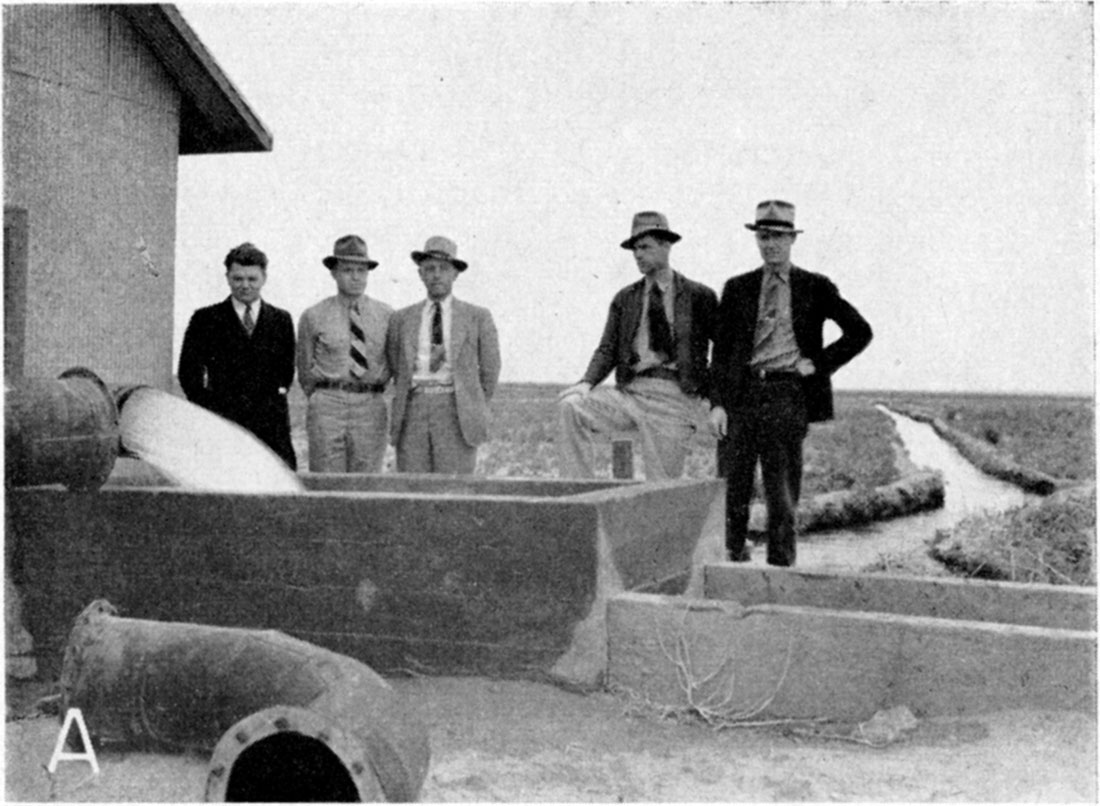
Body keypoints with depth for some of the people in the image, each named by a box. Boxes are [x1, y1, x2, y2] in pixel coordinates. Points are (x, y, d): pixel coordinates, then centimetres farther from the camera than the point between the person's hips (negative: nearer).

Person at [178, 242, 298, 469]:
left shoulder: (281, 320, 13)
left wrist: (275, 400, 3)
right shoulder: (205, 319, 7)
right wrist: (208, 409, -2)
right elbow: (188, 372, 5)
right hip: (222, 424, -2)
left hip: (271, 425, 2)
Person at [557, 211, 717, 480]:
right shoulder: (625, 298, 13)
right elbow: (607, 349, 8)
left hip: (675, 399, -3)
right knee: (570, 405, -19)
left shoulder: (699, 296, 4)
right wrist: (587, 383, -11)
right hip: (629, 393, 3)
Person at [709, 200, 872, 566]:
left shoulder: (814, 287, 9)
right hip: (740, 392, 2)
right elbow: (721, 349, 9)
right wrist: (717, 402, -2)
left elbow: (860, 332, 9)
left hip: (787, 393, -2)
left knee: (782, 496, -1)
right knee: (732, 492, 1)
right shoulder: (737, 288, 13)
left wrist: (820, 363, 0)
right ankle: (733, 563, 12)